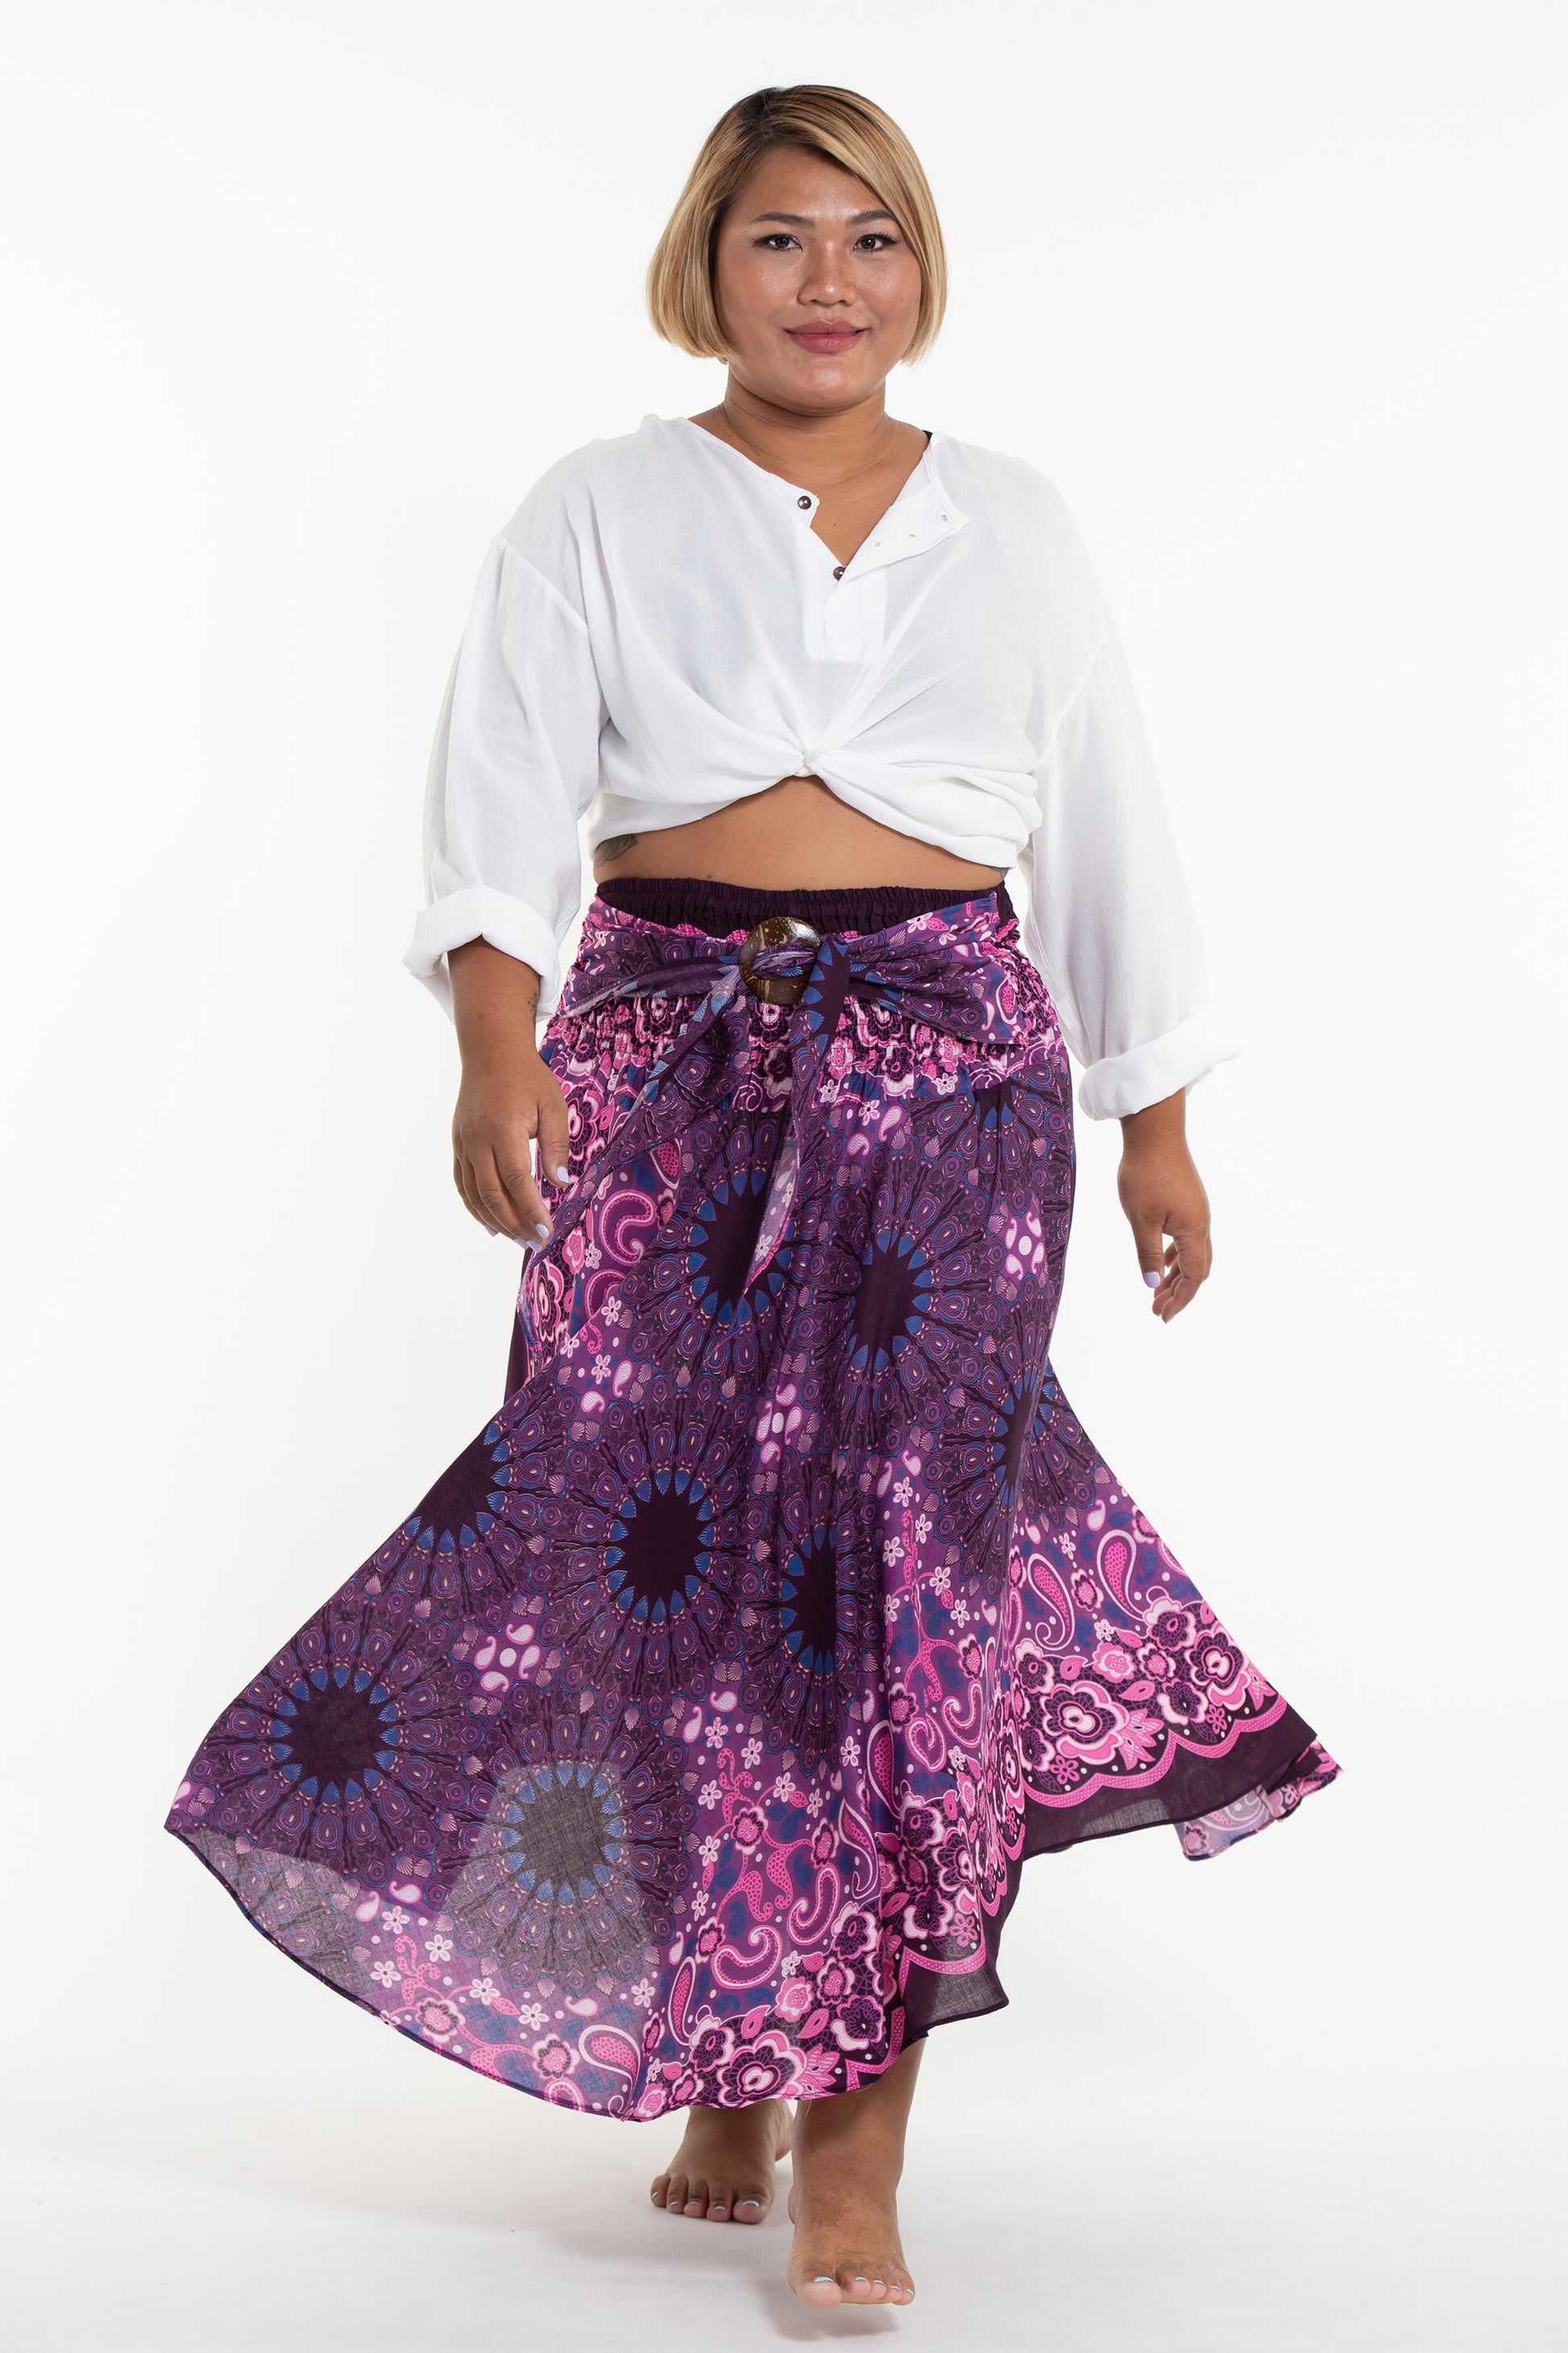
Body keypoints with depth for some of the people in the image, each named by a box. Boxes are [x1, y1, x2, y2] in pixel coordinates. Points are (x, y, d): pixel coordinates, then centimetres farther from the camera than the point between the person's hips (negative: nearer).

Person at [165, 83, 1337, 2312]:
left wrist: (1159, 1125, 15)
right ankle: (722, 2064, 13)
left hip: (947, 1054, 0)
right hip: (665, 1046, 0)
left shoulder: (1014, 525, 15)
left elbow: (1106, 831, 17)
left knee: (899, 1526, -9)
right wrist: (501, 1046, -20)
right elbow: (508, 791, -3)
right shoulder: (599, 513, 10)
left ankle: (855, 2133, -3)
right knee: (661, 1520, -5)